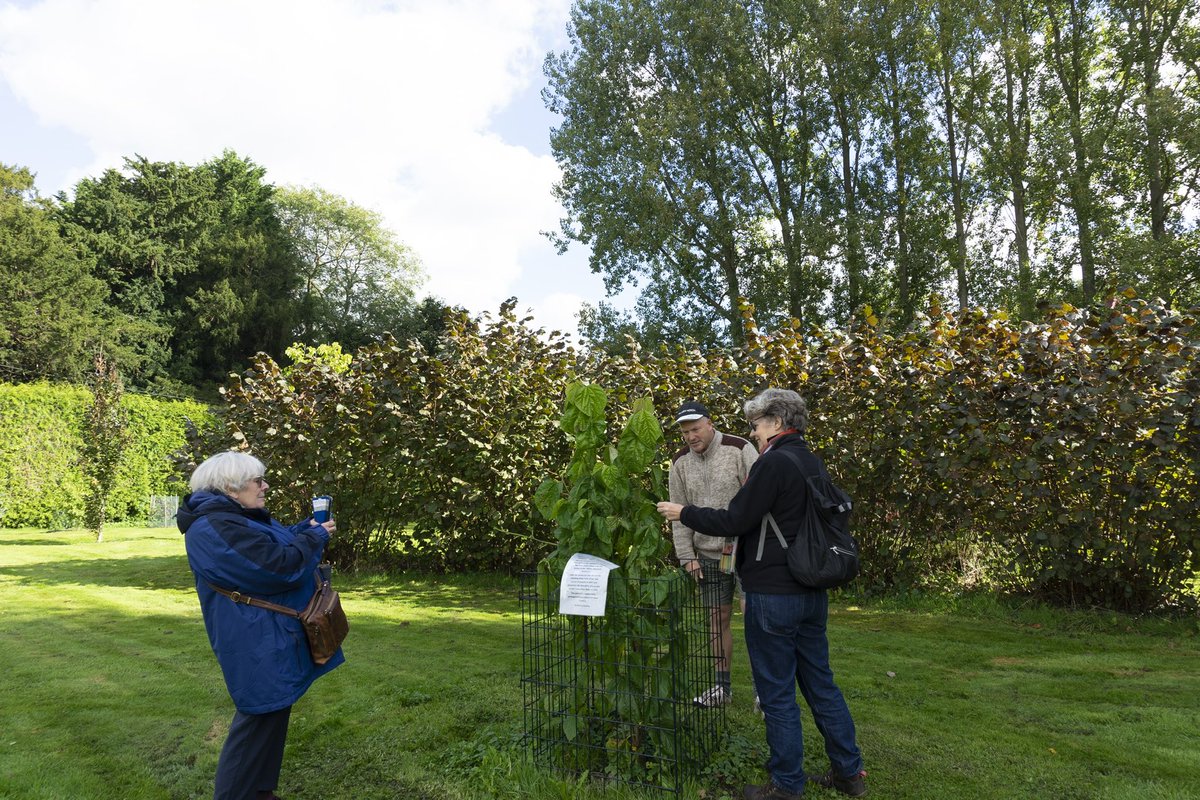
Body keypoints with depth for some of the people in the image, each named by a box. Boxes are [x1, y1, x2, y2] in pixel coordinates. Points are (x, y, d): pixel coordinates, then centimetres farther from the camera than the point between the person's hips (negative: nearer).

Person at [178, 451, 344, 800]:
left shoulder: (235, 517, 11)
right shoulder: (217, 529, -25)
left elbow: (273, 546, 21)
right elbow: (280, 567, -29)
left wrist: (308, 529, 4)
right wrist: (315, 537, -14)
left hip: (266, 636, 12)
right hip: (257, 642, -11)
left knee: (270, 716, 21)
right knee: (259, 722, -1)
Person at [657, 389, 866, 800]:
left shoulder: (774, 463, -17)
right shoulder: (813, 463, 11)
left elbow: (734, 521, -16)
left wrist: (684, 513, -4)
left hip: (773, 594, -9)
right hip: (813, 593, 9)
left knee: (777, 692, 4)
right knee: (820, 683, 18)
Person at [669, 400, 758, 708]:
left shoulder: (740, 449, -10)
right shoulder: (681, 462, 3)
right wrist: (687, 556, 2)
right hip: (708, 554, 4)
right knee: (718, 619, 10)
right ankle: (722, 686, 23)